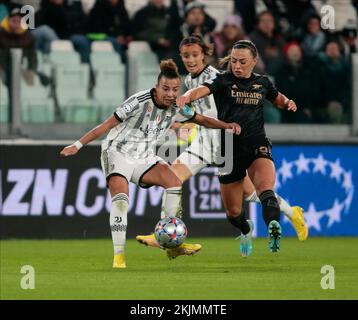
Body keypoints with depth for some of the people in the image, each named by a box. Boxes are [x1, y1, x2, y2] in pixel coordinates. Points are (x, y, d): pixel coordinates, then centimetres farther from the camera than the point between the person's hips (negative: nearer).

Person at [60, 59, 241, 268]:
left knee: (174, 182, -16)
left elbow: (202, 120, 11)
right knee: (120, 197, -26)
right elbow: (108, 124, -19)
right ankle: (119, 255, -22)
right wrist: (78, 145, -21)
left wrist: (227, 125, -4)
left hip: (144, 157, 5)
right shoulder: (140, 102, -22)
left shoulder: (177, 109, -5)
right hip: (118, 151, -5)